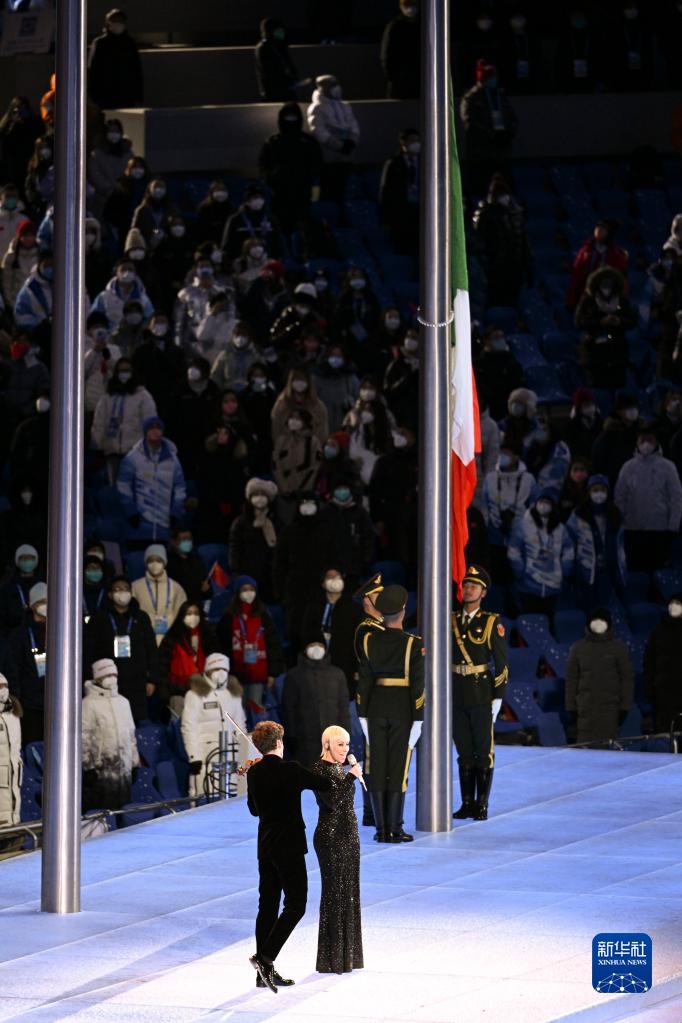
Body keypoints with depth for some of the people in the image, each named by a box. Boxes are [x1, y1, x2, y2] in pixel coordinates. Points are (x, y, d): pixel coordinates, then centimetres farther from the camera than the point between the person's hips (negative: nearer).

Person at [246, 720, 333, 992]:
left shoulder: (254, 772, 4)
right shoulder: (290, 770, -15)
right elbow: (327, 785, -8)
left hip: (265, 845, 7)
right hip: (289, 845, -7)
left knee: (268, 906, 10)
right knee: (295, 905, -2)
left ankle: (265, 972, 12)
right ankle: (265, 957, -15)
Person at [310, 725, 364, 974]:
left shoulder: (339, 768, 13)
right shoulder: (319, 769, -14)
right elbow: (332, 801, -25)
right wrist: (351, 778, -22)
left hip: (348, 836, 9)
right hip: (330, 838, -9)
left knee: (349, 894, 11)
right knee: (334, 895, -4)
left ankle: (348, 954, 18)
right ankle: (332, 959, 2)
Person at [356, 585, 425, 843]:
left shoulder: (369, 640, 0)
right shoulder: (413, 644, -9)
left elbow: (363, 680, 2)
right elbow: (417, 684, -11)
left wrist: (362, 713, 8)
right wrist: (418, 717, -6)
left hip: (376, 708, 3)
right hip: (402, 711, -3)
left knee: (377, 768, 6)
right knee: (398, 769, 1)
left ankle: (381, 828, 7)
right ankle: (394, 829, 0)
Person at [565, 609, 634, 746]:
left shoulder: (618, 648, 5)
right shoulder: (578, 648, 8)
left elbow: (627, 678, 5)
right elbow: (571, 678, 10)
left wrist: (625, 706, 0)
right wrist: (571, 706, 5)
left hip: (610, 707, -1)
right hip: (586, 707, 1)